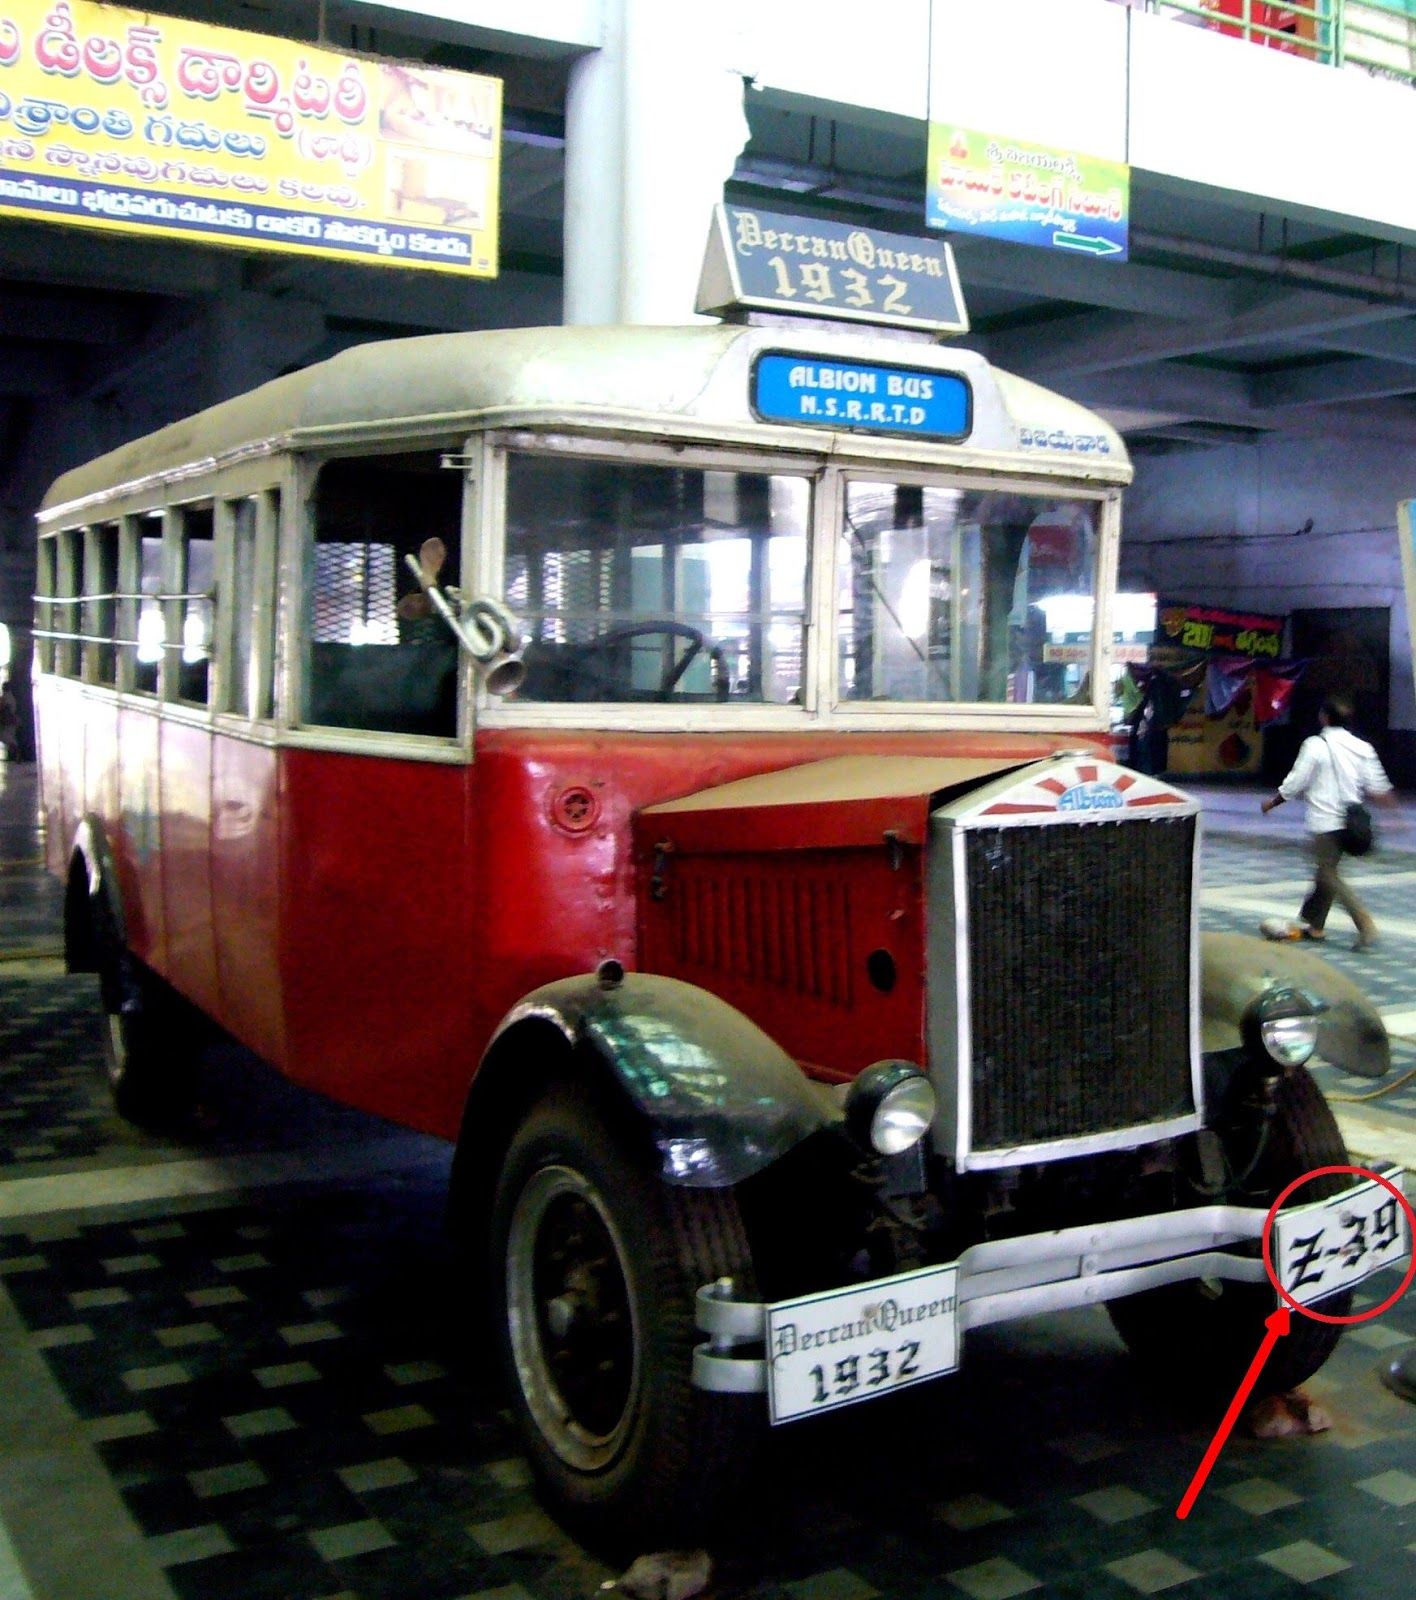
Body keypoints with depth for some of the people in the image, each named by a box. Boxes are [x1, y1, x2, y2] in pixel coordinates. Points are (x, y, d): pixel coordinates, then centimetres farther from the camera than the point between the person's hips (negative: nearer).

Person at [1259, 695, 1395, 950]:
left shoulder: (1316, 745, -11)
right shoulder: (1362, 748, 4)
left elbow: (1294, 784, -8)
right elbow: (1378, 788, 6)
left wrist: (1272, 802, 7)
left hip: (1325, 821, -7)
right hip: (1350, 821, 7)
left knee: (1330, 877, -3)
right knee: (1326, 873, 18)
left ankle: (1365, 924, -16)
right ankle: (1313, 924, 28)